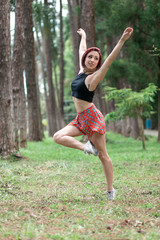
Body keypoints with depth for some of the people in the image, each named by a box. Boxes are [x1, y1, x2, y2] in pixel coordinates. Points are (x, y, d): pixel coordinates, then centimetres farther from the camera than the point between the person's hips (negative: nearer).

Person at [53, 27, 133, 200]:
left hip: (92, 117, -8)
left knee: (103, 155, -3)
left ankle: (110, 190, 1)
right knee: (58, 137, -8)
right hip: (81, 119, 8)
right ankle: (86, 147, -7)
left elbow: (110, 59, -22)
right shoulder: (82, 71, 10)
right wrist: (83, 36, 42)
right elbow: (82, 51, 27)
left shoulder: (94, 77, -10)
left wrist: (122, 40, -30)